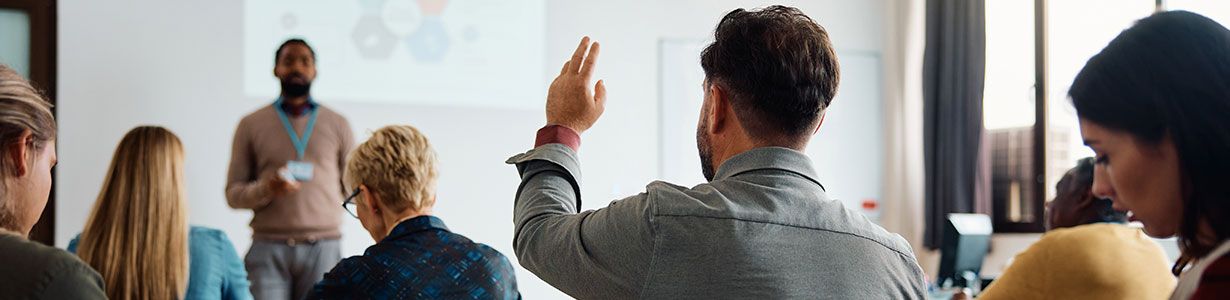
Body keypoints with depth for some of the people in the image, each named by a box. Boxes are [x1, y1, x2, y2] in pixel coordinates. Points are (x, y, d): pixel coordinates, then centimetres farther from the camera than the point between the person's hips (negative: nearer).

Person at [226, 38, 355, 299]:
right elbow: (233, 193, 6)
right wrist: (265, 189, -13)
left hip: (323, 248, 1)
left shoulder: (337, 124, 11)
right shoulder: (251, 125, 9)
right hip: (268, 248, 0)